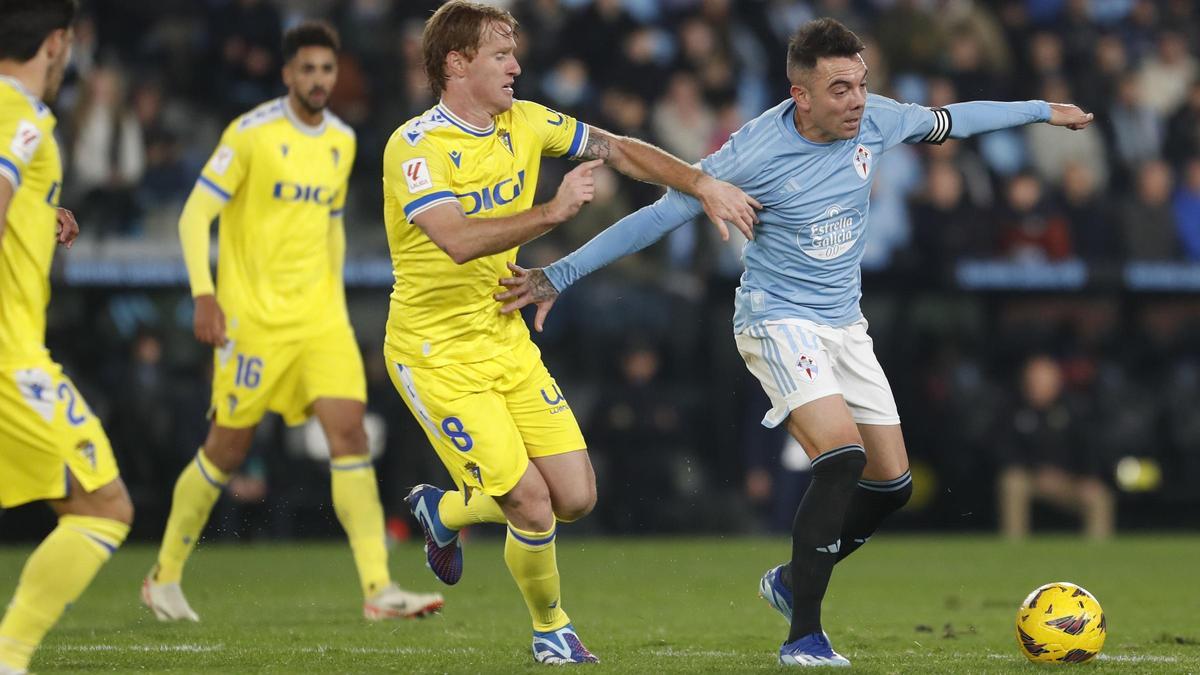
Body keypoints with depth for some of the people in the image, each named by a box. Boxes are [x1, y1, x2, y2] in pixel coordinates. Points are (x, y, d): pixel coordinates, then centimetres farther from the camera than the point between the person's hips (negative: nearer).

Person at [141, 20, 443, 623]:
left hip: (320, 316, 5)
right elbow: (194, 216, -10)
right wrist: (204, 295, -20)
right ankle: (165, 577, 22)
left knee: (349, 433, -10)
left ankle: (378, 588, -15)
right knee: (227, 449, 4)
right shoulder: (251, 134, -10)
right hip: (253, 317, -5)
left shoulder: (341, 142, 9)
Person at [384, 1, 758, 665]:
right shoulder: (415, 146, -20)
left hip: (506, 340, 7)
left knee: (576, 496, 1)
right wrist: (552, 212, -39)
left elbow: (620, 150, 10)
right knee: (533, 503, -12)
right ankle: (550, 629, 15)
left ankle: (443, 510, 28)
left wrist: (705, 185, 0)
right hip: (436, 355, -7)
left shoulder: (523, 123, 2)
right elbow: (459, 241, -34)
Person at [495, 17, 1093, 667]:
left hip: (844, 323, 7)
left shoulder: (875, 121, -6)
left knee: (891, 483, 4)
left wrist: (1041, 111, 26)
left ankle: (791, 581, 28)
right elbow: (658, 216, -18)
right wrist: (556, 276, -19)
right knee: (842, 454, -26)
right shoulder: (753, 153, -22)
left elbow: (948, 121, 14)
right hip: (778, 321, -7)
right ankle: (803, 637, -18)